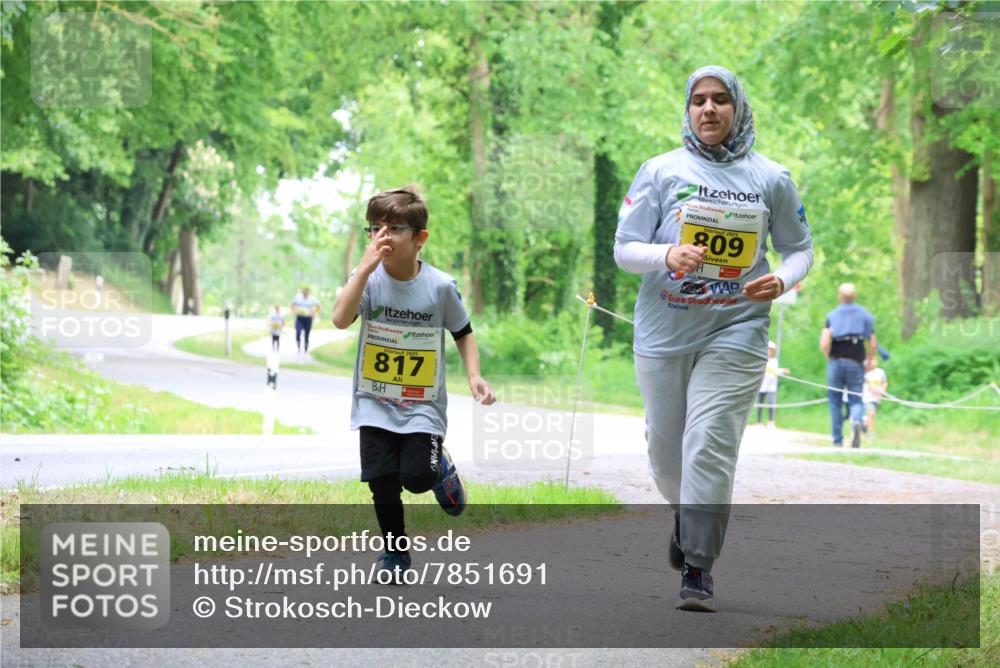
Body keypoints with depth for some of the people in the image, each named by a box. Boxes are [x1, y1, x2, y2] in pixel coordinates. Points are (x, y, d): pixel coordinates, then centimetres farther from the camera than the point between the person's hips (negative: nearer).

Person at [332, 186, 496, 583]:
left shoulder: (440, 286, -8)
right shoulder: (368, 279, -8)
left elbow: (463, 333, 7)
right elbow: (341, 319, -25)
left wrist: (474, 376, -9)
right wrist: (367, 266, -30)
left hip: (423, 405, -1)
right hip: (375, 404, 1)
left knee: (417, 477, -15)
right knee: (382, 480, -5)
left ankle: (441, 468, 23)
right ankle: (395, 554, 17)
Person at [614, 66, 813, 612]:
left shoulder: (770, 178, 3)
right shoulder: (661, 171, 1)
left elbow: (799, 247, 14)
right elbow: (624, 248, 0)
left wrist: (783, 280, -8)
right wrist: (668, 254, -20)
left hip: (735, 330, -1)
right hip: (664, 332, 2)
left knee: (709, 442, -14)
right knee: (665, 444, 11)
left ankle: (698, 567, -7)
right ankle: (686, 514, 44)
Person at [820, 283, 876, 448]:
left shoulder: (832, 316, -1)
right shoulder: (864, 315, 4)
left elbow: (824, 344, -11)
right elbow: (873, 344, 0)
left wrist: (829, 357, 7)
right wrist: (868, 360, 16)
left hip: (836, 362, -1)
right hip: (856, 364, 1)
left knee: (835, 402, 9)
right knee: (856, 400, 6)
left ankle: (838, 441, 8)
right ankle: (856, 422, -27)